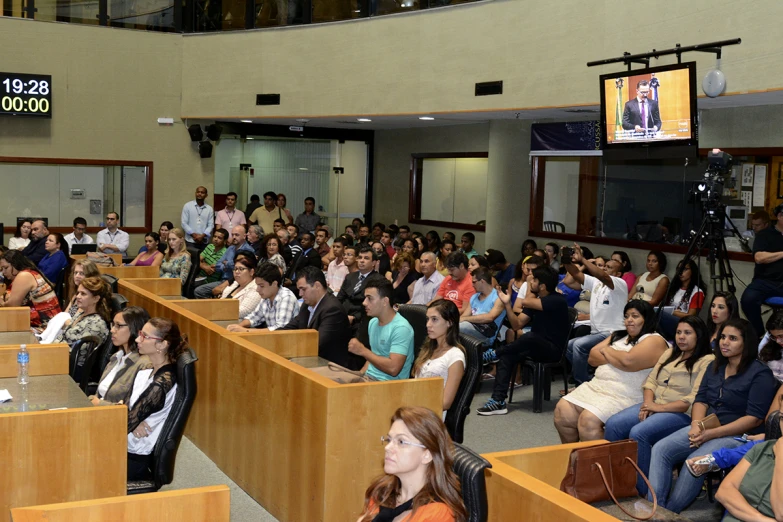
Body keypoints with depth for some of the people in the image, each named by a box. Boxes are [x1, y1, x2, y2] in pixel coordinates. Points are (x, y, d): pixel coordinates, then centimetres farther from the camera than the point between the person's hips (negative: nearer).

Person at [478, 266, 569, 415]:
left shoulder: (557, 300, -16)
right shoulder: (534, 299, 8)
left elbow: (525, 302, -28)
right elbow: (517, 325, 5)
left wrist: (531, 290, -7)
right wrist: (507, 304, -7)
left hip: (553, 350, -7)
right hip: (536, 347, 7)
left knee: (529, 337, -37)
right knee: (507, 355, -19)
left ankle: (494, 353, -12)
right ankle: (498, 401, -23)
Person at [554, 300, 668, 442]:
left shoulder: (654, 341, -4)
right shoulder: (618, 336, 21)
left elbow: (628, 361, -20)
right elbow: (592, 356, 13)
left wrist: (607, 351, -1)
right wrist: (616, 358, -6)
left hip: (624, 397, -8)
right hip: (596, 386, 8)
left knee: (588, 420, -28)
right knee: (562, 411, -8)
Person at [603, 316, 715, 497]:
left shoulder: (707, 362, -5)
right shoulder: (670, 354, 19)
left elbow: (695, 400, -15)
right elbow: (651, 381, 16)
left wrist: (660, 407, -17)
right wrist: (648, 403, -5)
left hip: (681, 413, -7)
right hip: (653, 406, 7)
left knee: (638, 433, -31)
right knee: (613, 424, -16)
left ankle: (642, 491, -19)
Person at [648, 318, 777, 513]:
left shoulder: (760, 373, -8)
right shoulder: (715, 367, 14)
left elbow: (755, 418, -14)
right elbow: (701, 400, 12)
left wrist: (713, 434, -20)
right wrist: (696, 425, -12)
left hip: (739, 436, -7)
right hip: (705, 429, 7)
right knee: (660, 449, -17)